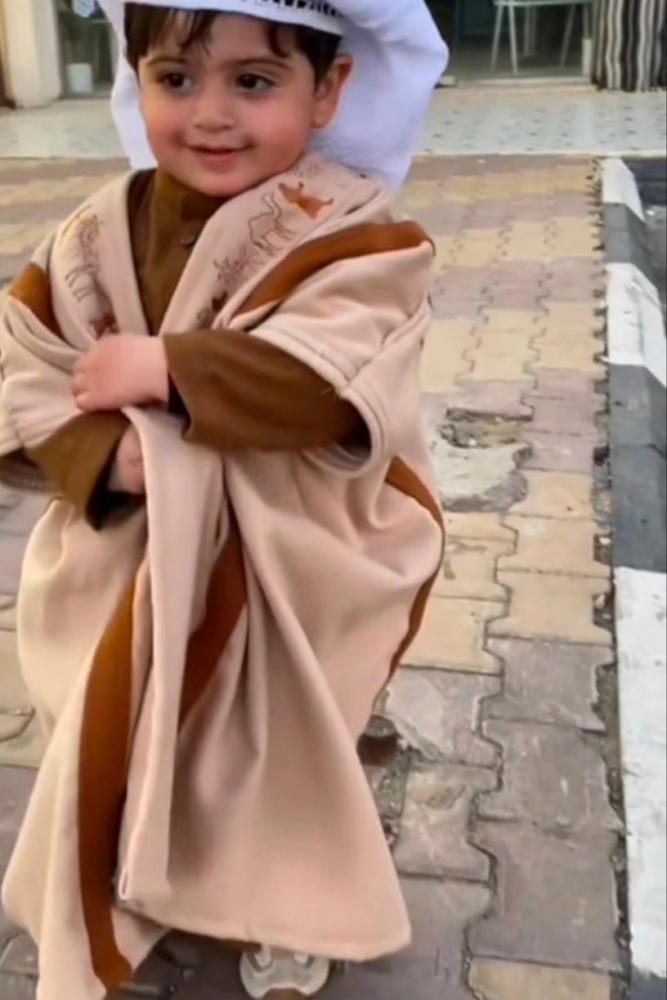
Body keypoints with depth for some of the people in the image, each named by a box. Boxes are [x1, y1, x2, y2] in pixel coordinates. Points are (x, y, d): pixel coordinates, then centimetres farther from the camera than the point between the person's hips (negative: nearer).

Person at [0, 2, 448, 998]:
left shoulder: (358, 240, -15)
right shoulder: (101, 236, -5)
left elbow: (330, 383, -30)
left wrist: (165, 368, -27)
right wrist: (104, 454, -24)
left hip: (293, 567, -3)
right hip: (132, 563, 4)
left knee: (282, 746, 16)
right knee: (116, 737, 18)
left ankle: (290, 910, 47)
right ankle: (110, 911, 50)